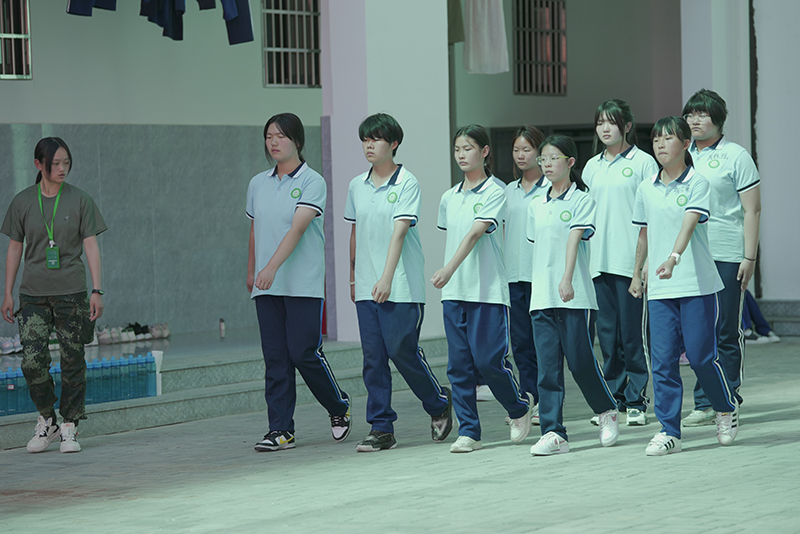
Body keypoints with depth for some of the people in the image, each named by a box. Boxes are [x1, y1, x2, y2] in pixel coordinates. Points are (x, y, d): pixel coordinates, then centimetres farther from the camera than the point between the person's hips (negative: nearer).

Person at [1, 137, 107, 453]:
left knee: (72, 362, 0)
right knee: (32, 360, -9)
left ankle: (69, 427, 11)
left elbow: (91, 246, 1)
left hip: (71, 293, -1)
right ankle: (46, 421, 11)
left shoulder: (80, 200, 1)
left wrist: (97, 290, -6)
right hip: (33, 293, 1)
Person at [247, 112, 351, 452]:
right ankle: (280, 430, 3)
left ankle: (339, 408, 19)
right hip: (267, 287, 5)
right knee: (275, 358, 1)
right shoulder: (258, 184, 12)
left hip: (303, 283, -5)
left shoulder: (312, 182, -6)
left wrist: (272, 266, -28)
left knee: (304, 353, -6)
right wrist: (251, 272, 25)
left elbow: (297, 227, -18)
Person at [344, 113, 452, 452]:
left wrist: (386, 278, -23)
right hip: (367, 288, 5)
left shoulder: (406, 183, -7)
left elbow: (399, 232, -16)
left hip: (401, 286, -5)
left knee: (402, 350, -5)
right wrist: (353, 277, 20)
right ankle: (381, 429, 5)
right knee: (373, 357, 2)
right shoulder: (357, 186, 11)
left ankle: (439, 404, 20)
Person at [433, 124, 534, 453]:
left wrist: (450, 268, -29)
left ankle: (520, 406, 19)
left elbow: (475, 233, -18)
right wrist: (447, 275, 13)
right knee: (459, 364, 2)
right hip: (453, 291, 6)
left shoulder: (494, 192, -6)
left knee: (488, 359, -7)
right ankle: (468, 432, 6)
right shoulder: (449, 198, 13)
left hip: (488, 290, -6)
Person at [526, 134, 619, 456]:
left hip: (574, 295, -5)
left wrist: (567, 279, -27)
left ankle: (607, 412, 22)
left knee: (580, 360, -2)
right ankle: (553, 433, -2)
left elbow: (574, 238, -15)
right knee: (547, 367, -1)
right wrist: (540, 287, 15)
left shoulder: (581, 200, -2)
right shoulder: (536, 206, 14)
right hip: (541, 296, 5)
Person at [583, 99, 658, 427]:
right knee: (607, 332, 6)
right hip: (598, 261, 5)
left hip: (631, 261, -5)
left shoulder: (643, 162, 0)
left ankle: (636, 400, 3)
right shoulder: (592, 167, 15)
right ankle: (614, 399, 12)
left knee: (631, 332, -4)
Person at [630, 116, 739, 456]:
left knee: (701, 356, -1)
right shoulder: (646, 189, 10)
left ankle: (727, 408, 26)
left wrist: (674, 257, -37)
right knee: (663, 361, -2)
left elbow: (689, 223, -21)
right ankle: (668, 432, 2)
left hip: (697, 284, -4)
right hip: (659, 289, 4)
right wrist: (636, 274, 26)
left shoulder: (697, 184, -5)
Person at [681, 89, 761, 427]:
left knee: (726, 333, -1)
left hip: (726, 257, -4)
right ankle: (704, 403, 8)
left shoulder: (735, 156, -1)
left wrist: (749, 257, -9)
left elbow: (752, 209, -3)